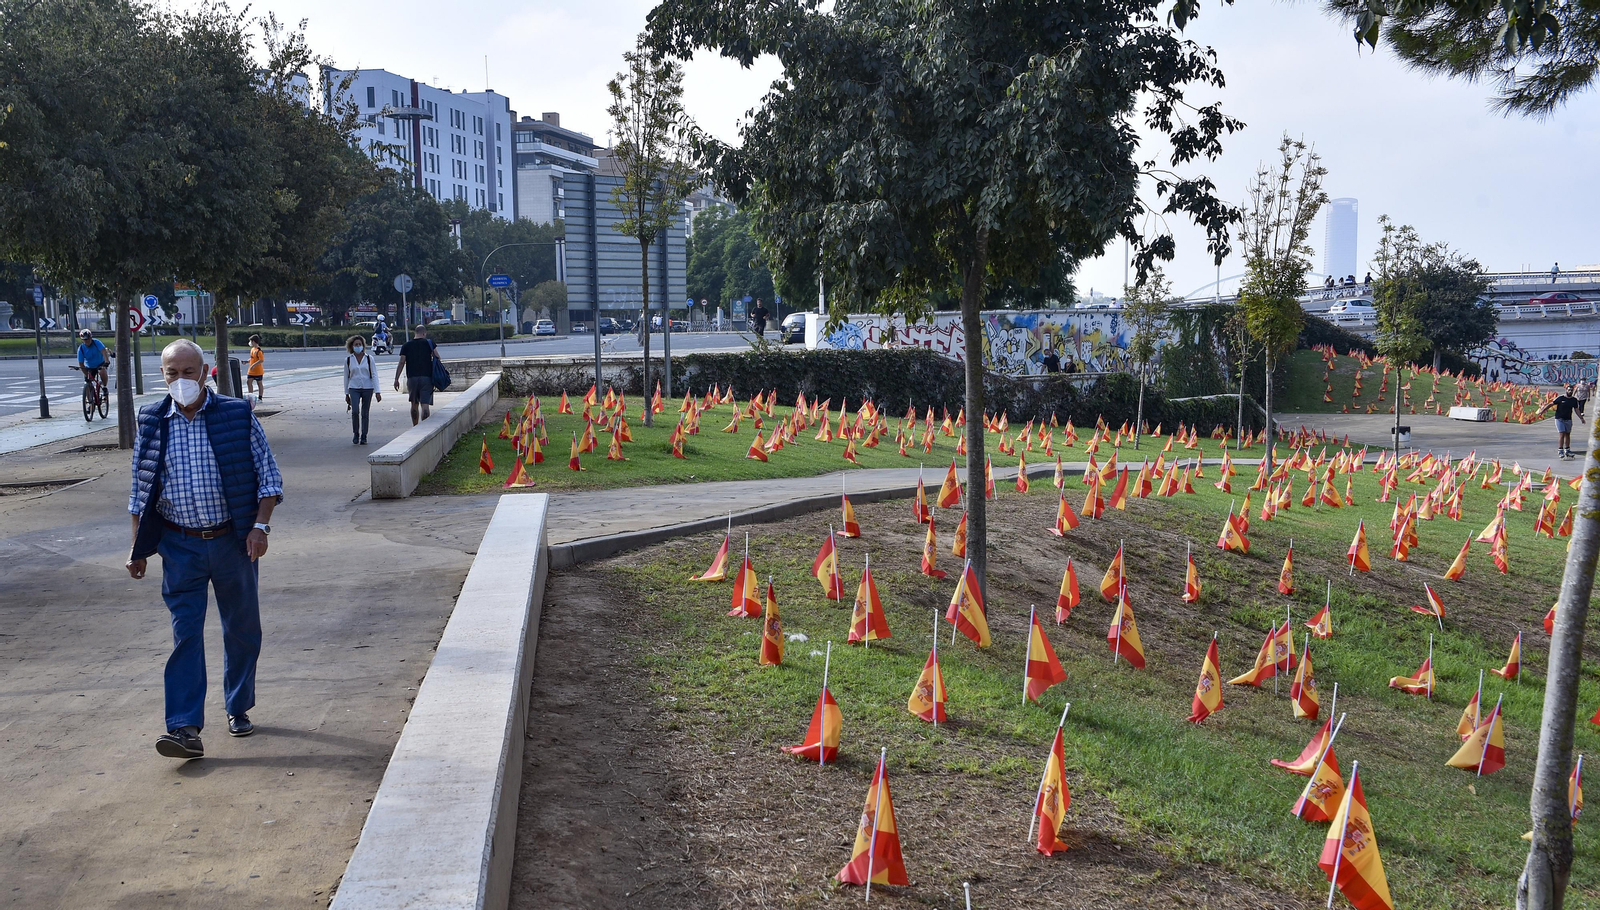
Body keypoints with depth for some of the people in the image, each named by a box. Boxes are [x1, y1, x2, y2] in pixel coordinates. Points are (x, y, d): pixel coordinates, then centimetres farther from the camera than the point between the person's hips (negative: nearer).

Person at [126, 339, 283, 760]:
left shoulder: (238, 416, -3)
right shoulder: (152, 423, 3)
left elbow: (268, 475, 0)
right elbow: (141, 492, 10)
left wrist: (260, 526, -10)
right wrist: (137, 548, 8)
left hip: (232, 541, 0)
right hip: (180, 546, 0)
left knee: (242, 629, 11)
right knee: (185, 633, -5)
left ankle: (239, 709, 29)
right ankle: (185, 728, -6)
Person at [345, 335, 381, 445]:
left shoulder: (369, 358, 2)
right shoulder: (348, 360, 4)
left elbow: (374, 375, 2)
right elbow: (346, 377, 11)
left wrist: (377, 391, -5)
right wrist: (346, 393, 11)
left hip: (367, 388, 0)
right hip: (354, 388, 0)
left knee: (365, 413, 4)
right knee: (355, 411, -17)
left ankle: (363, 437, 13)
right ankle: (356, 434, -1)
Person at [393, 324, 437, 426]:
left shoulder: (406, 346, 4)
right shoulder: (429, 343, 1)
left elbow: (401, 363, 1)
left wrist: (396, 379, 3)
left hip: (412, 378, 2)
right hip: (426, 377, -2)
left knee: (414, 404, 16)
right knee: (425, 405, -6)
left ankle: (415, 428, 24)